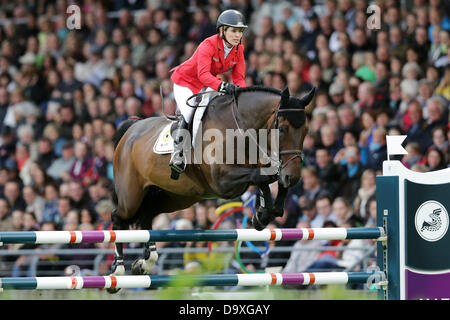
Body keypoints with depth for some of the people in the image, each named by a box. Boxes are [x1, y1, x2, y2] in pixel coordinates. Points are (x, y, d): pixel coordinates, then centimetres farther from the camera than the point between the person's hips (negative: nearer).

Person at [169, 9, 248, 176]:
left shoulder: (238, 49, -11)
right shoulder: (208, 45, -32)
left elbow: (239, 77, -8)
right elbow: (203, 74, -45)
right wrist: (222, 86, -60)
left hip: (204, 86, 7)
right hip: (185, 81, -7)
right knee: (189, 114, -24)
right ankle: (177, 156, -13)